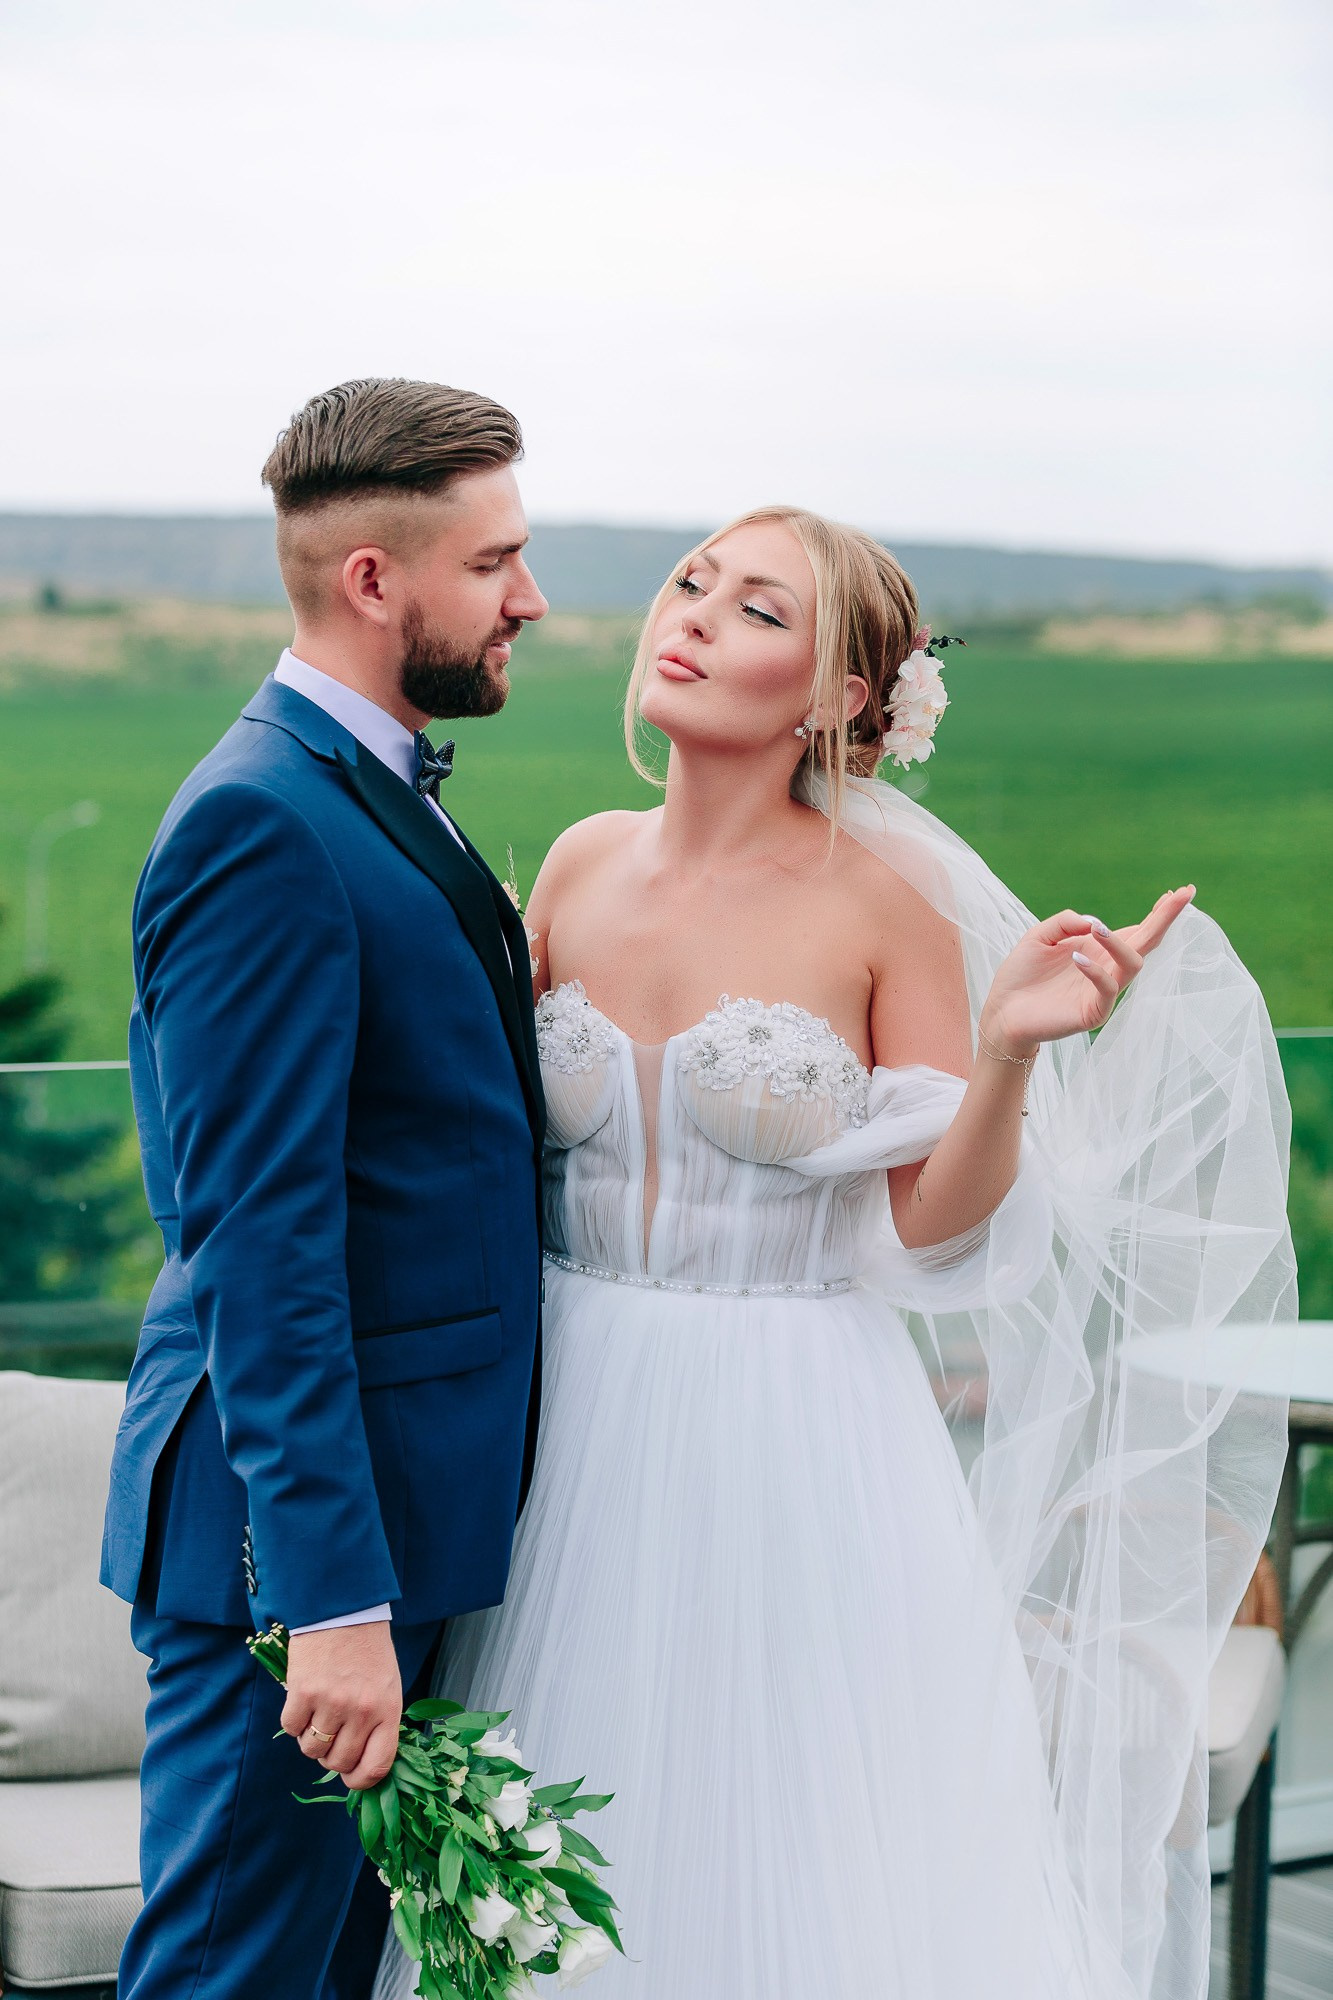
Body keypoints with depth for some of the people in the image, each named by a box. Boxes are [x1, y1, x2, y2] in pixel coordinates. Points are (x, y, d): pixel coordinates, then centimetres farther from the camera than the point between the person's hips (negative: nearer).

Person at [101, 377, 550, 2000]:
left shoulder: (378, 792, 14)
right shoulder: (263, 825, -18)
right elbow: (260, 1239, -23)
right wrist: (336, 1597, -24)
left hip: (394, 1499, 10)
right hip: (298, 1524, -10)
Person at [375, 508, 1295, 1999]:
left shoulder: (887, 902, -8)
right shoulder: (581, 867, 4)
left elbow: (936, 1220, -8)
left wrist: (1011, 1049, -22)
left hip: (796, 1443, -4)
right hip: (580, 1429, 4)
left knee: (802, 1857, 4)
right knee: (586, 1870, 11)